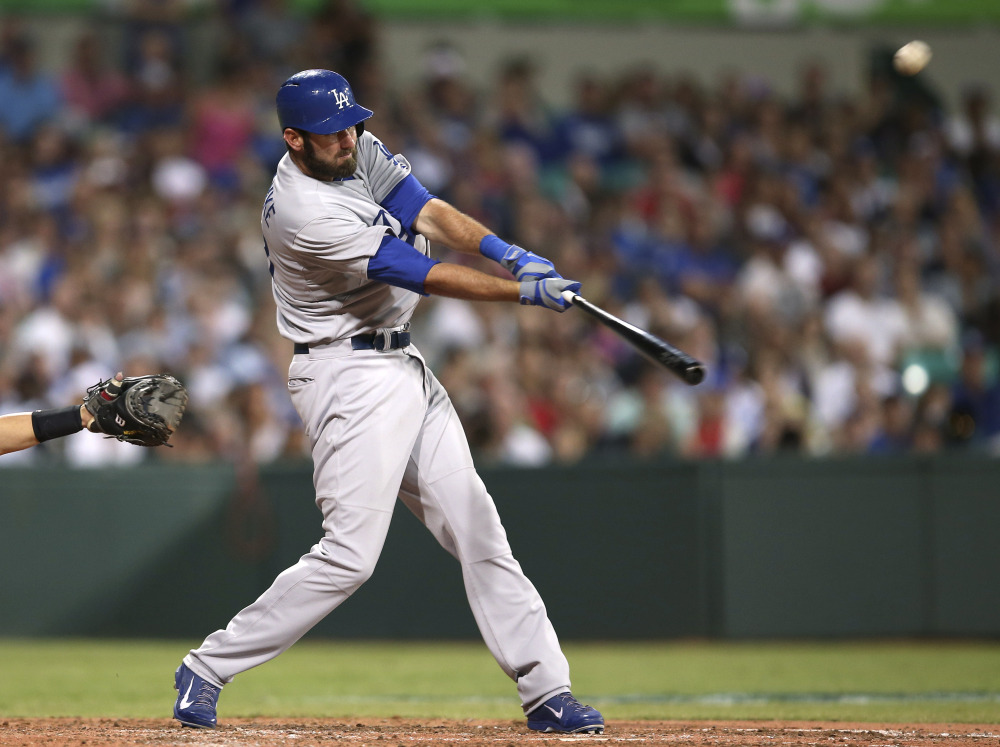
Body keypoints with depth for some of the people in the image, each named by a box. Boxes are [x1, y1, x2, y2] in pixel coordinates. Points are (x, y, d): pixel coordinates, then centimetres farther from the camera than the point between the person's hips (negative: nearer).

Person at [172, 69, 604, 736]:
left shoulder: (361, 152, 4)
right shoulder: (301, 213, -23)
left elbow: (429, 213, -1)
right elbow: (424, 276, -21)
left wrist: (509, 252, -18)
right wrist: (526, 291, -17)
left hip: (404, 368, 9)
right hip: (348, 376, -9)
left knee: (476, 527, 5)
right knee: (350, 555, -14)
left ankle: (546, 692, 6)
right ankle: (208, 668, -3)